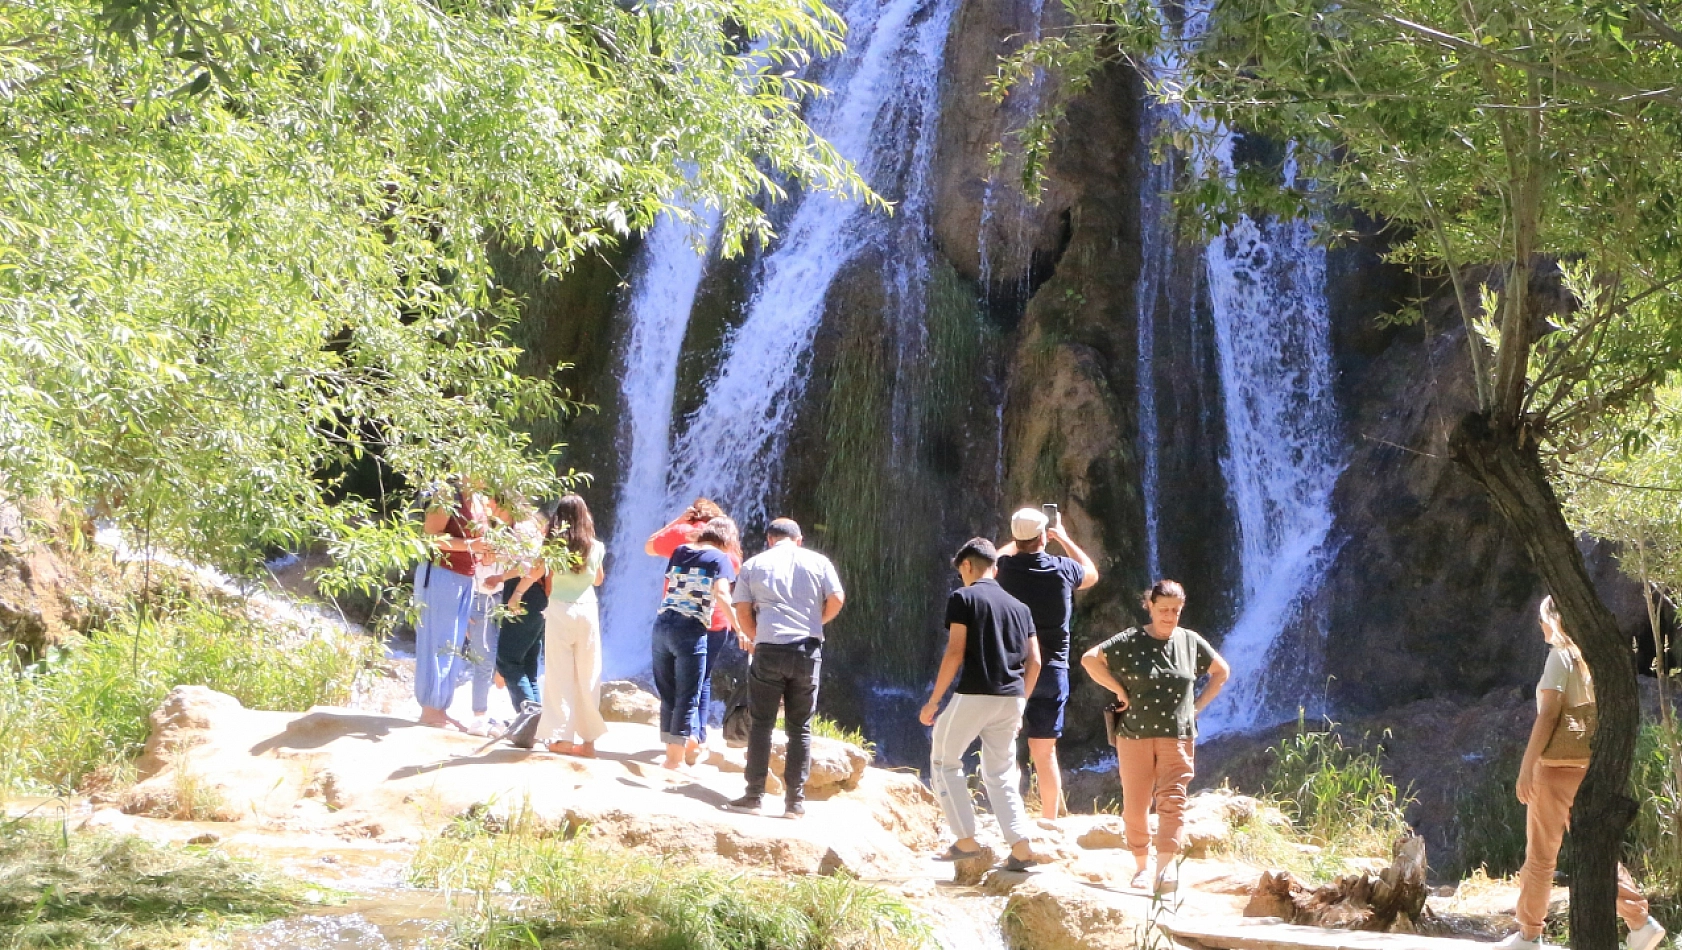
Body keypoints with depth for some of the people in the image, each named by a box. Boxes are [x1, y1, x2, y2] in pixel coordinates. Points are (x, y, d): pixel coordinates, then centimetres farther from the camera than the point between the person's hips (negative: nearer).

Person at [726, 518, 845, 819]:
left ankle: (755, 794, 2)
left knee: (761, 725, 5)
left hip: (769, 650, -1)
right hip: (808, 650, 1)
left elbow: (743, 612, 3)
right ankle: (795, 799, 4)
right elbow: (837, 599, 1)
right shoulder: (818, 562, 9)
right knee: (800, 729, 6)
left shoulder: (753, 564, 8)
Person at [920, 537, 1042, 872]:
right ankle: (1021, 847, 1)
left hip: (974, 694, -6)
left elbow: (955, 652, -10)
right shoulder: (1019, 607, 16)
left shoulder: (963, 598, -2)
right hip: (1012, 698, 6)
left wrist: (933, 701, -5)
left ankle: (966, 840, 1)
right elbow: (1034, 661, 12)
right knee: (1001, 774, 15)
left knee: (944, 762, 11)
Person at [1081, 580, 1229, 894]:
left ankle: (1165, 865, -19)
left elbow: (1221, 671, 20)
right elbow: (1090, 659, -5)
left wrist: (1198, 705, 10)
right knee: (1135, 804, 2)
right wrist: (1120, 692, -5)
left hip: (1177, 736, 1)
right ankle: (1141, 864, 16)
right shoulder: (1130, 641, -2)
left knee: (1172, 798, -12)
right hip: (1135, 734, -1)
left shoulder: (1191, 642, 7)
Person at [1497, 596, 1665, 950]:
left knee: (1540, 854, 3)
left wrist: (1526, 766, -15)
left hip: (1557, 762, -7)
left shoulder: (1561, 655, -9)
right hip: (1588, 765, 7)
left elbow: (1548, 714, -16)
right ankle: (1640, 921, -3)